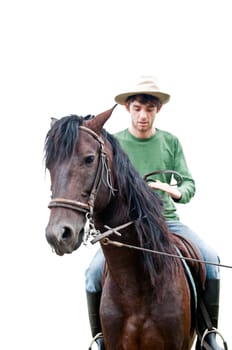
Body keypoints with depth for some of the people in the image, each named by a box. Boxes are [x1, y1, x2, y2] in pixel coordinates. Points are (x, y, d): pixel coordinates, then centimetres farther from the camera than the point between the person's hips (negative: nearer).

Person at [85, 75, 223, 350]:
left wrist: (177, 192, -20)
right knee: (95, 272, -25)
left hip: (166, 219, 1)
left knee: (210, 259, -23)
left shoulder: (171, 142, 7)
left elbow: (189, 183, 4)